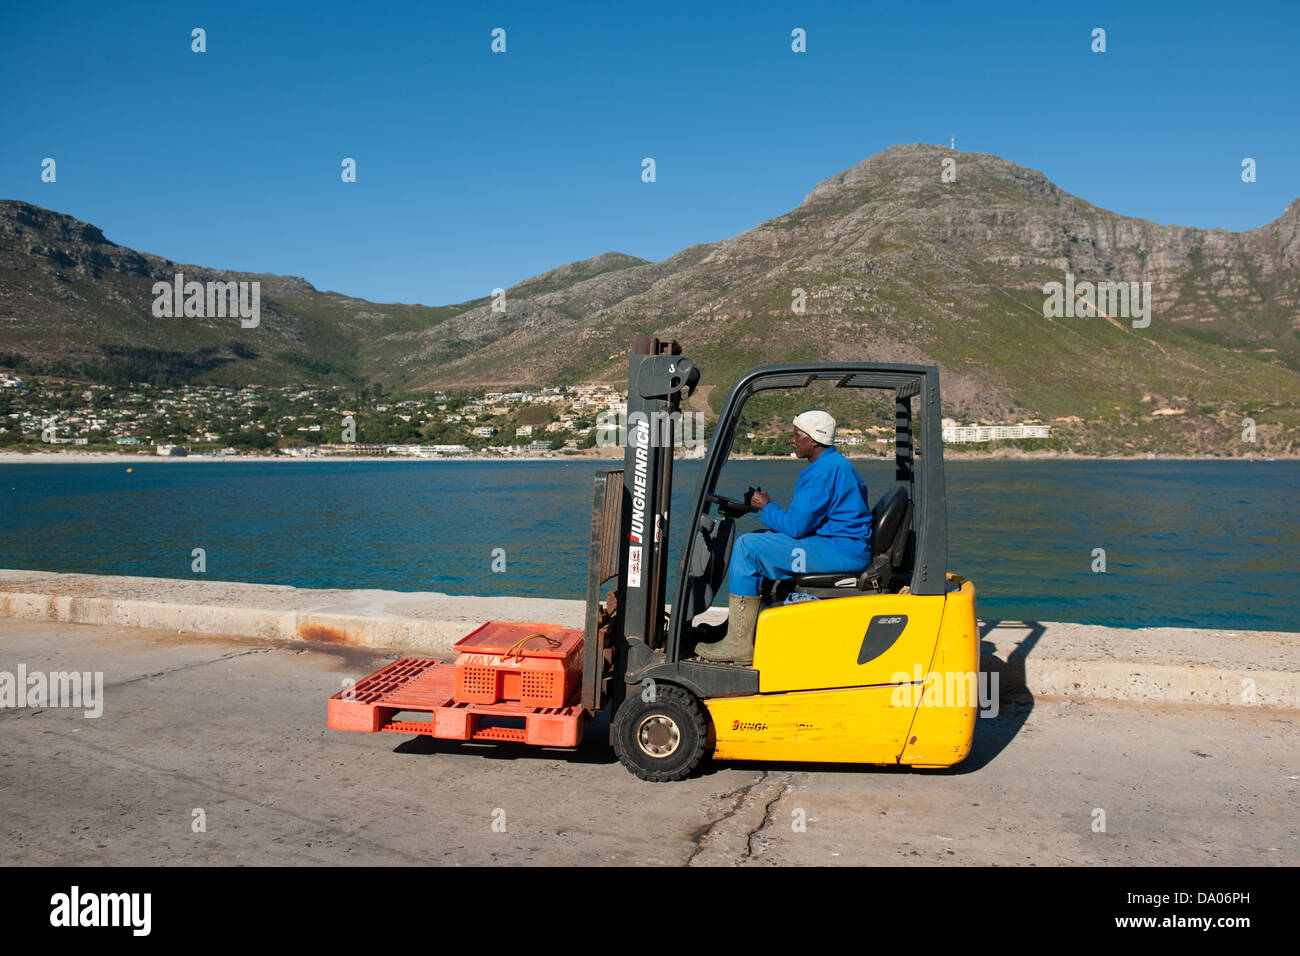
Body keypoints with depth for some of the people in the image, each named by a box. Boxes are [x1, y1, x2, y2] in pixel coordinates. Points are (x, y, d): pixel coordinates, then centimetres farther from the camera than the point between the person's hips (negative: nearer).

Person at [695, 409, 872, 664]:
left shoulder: (826, 469, -16)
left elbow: (795, 526, -20)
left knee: (748, 547, -12)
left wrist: (767, 507, -2)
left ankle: (739, 645, -9)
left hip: (841, 552, -11)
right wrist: (768, 507, 12)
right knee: (760, 539, 20)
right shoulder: (836, 463, 18)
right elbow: (804, 522, 21)